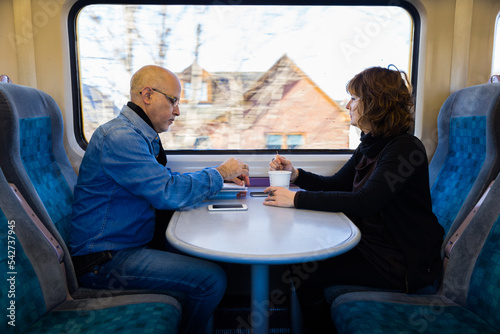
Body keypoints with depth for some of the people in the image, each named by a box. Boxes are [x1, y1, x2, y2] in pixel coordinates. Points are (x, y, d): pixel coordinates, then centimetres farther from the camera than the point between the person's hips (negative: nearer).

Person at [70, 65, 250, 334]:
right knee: (212, 279, -17)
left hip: (130, 245, 10)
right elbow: (169, 193, -26)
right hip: (105, 259, -10)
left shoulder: (140, 135, 13)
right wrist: (219, 174, -10)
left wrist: (221, 175, 7)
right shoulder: (120, 137, -21)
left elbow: (166, 180, 19)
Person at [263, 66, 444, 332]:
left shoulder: (405, 148, -21)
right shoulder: (371, 145, 6)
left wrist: (297, 199, -31)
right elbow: (336, 184, 13)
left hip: (402, 262, -8)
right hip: (371, 242, 8)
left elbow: (363, 202, -31)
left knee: (307, 275, -13)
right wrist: (296, 174, -3)